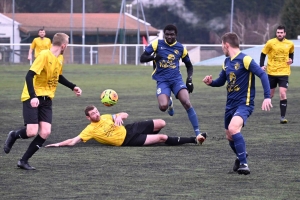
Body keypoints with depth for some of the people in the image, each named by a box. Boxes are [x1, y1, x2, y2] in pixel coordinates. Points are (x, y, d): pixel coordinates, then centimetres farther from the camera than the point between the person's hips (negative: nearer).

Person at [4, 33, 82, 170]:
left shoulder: (60, 59, 8)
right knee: (32, 132, -17)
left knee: (45, 132, -9)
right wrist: (33, 96, -34)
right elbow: (29, 76, -24)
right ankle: (13, 135, 17)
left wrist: (73, 87, 24)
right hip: (32, 99, -7)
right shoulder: (44, 55, -18)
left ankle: (23, 161, 3)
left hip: (46, 99, 7)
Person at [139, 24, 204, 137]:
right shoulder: (157, 44, 1)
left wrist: (189, 79, 5)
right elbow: (142, 58, 0)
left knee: (187, 103, -21)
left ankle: (197, 132, -15)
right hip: (162, 81, -1)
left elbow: (189, 65, 21)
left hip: (176, 79, 1)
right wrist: (154, 57, -20)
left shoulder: (180, 48, 8)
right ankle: (169, 102, 16)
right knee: (163, 106, -25)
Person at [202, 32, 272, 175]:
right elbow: (221, 81, 23)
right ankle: (241, 157, 45)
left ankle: (244, 164, -26)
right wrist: (211, 82, 0)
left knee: (233, 128, -31)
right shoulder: (227, 62, 11)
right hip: (230, 104, 9)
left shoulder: (245, 60, -14)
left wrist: (267, 97, -27)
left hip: (244, 104, -9)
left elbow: (263, 75, -19)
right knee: (229, 136, 17)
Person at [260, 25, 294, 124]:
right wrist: (262, 65, -11)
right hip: (271, 72, 0)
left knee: (283, 94, -14)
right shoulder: (270, 43, -6)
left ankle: (283, 117, -10)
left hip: (284, 72, 0)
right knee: (270, 95, 10)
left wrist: (291, 60, 0)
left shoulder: (290, 44, 1)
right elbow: (263, 54, 1)